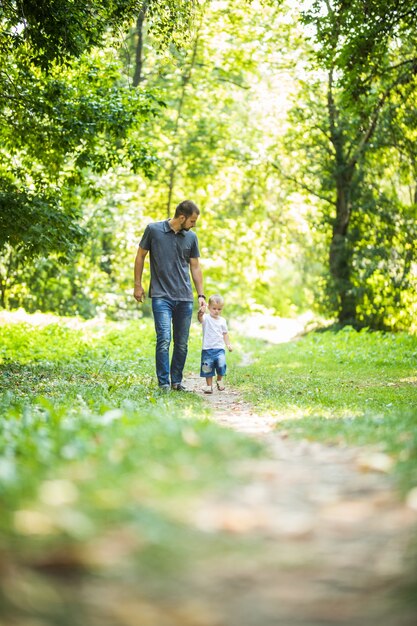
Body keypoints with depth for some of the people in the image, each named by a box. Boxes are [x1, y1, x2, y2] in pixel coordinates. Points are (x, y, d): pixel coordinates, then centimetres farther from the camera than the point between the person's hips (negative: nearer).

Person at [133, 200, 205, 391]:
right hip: (161, 296, -4)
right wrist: (137, 285, 3)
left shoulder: (191, 237, 7)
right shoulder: (153, 230, -3)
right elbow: (140, 256, 6)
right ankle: (163, 383, -7)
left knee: (182, 343, 7)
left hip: (185, 298, 4)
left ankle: (177, 381, 18)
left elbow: (195, 267, 13)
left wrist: (201, 294, 7)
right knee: (164, 339, -13)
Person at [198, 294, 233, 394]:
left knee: (221, 365, -16)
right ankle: (209, 385, 17)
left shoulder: (222, 320, 9)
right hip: (207, 349, -2)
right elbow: (200, 318, -28)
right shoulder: (206, 318, -4)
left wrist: (228, 344, 7)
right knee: (207, 368, 2)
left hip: (219, 348, 2)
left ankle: (219, 380, 10)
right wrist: (200, 313, -51)